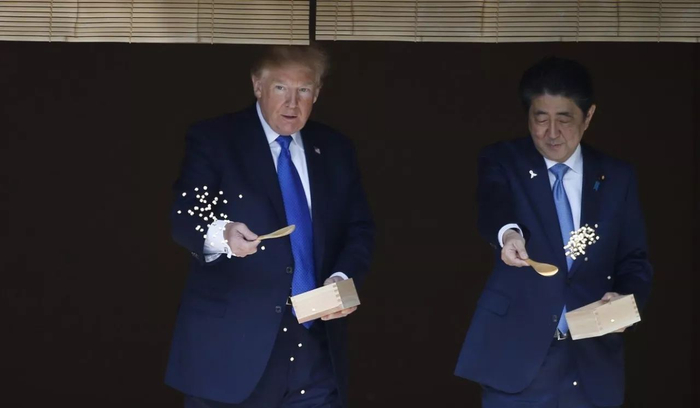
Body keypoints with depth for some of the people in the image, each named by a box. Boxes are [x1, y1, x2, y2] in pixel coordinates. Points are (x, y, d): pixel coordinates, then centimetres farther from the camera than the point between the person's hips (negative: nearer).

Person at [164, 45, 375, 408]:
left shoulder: (336, 150, 12)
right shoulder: (212, 140, -2)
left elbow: (359, 229, 12)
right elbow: (183, 219, -12)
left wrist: (344, 277, -8)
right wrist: (220, 234, -35)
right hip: (230, 345, -3)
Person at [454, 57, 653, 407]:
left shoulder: (617, 178, 6)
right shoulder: (502, 161, -1)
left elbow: (633, 261, 9)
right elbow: (493, 206, -22)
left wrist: (625, 298, -12)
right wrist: (508, 232, -45)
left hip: (593, 363, 3)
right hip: (516, 355, -2)